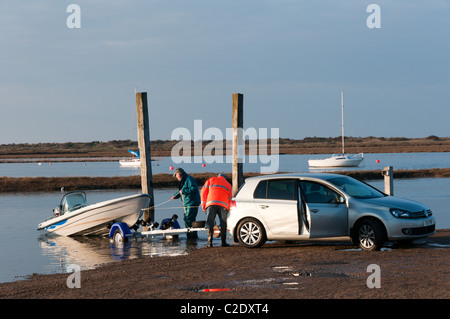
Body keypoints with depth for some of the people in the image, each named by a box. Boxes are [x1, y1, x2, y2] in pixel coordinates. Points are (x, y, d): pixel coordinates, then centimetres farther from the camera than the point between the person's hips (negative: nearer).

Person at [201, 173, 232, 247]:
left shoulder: (211, 180, 23)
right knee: (223, 223, 7)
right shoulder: (228, 184, 29)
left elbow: (204, 192, 14)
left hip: (211, 203, -1)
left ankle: (210, 242, -10)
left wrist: (203, 204, 16)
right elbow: (229, 198, 25)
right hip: (223, 205, 1)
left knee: (210, 223, -2)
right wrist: (227, 209, 28)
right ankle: (223, 242, 3)